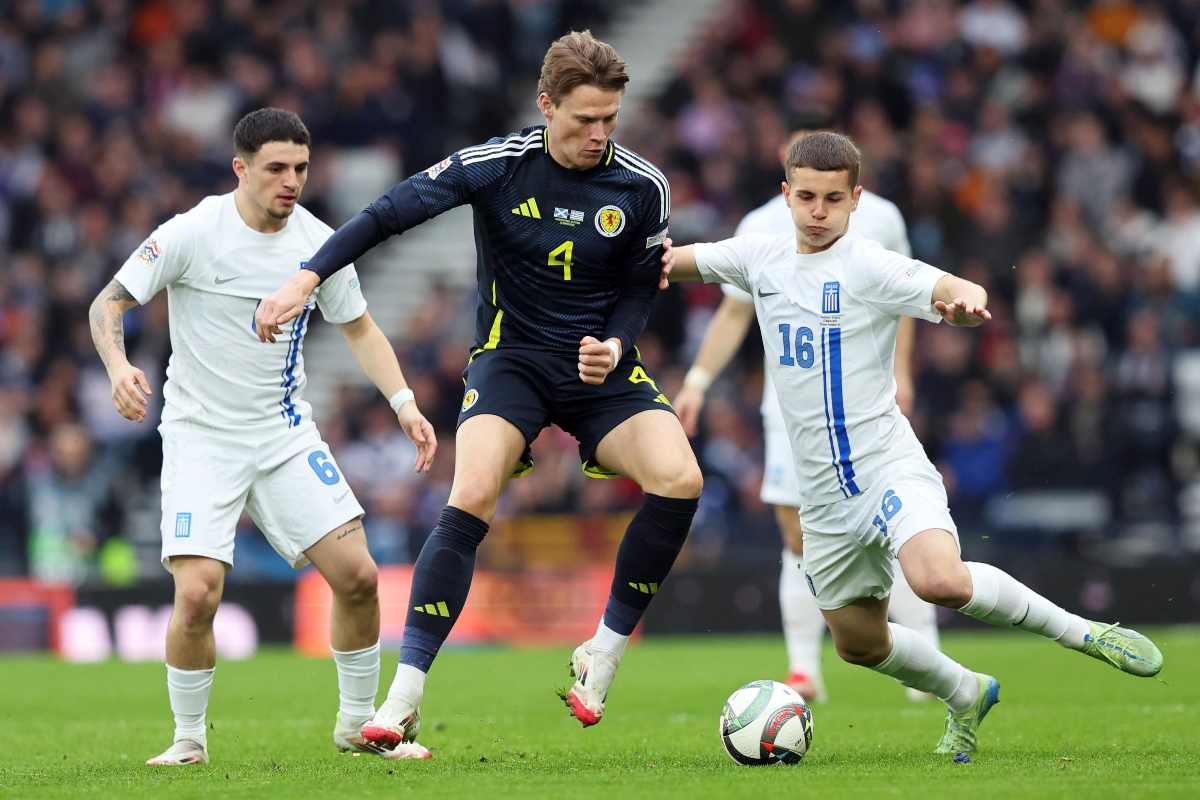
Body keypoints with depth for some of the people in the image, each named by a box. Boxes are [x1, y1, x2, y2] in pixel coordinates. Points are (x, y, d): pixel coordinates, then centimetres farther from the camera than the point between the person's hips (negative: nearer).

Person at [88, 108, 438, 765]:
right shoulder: (192, 234, -13)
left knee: (357, 573, -6)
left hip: (285, 433, 4)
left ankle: (358, 724, 15)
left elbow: (358, 328, 14)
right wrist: (118, 366, -27)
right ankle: (189, 740, 4)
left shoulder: (317, 242, -1)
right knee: (198, 592, -18)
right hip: (200, 435, -4)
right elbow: (108, 303, -8)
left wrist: (403, 402, 2)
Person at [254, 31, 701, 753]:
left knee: (680, 479, -23)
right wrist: (307, 278, -19)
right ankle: (402, 702, -21)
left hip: (602, 369, 2)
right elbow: (391, 214, -10)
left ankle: (602, 658, -5)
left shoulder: (642, 186, -5)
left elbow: (641, 286, 6)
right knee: (472, 499, -25)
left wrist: (615, 345, -15)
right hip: (511, 359, -2)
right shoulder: (498, 165, -11)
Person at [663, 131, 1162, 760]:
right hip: (823, 494, 7)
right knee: (859, 643, 15)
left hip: (888, 467, -6)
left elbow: (957, 290, -25)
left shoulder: (869, 266, -11)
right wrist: (656, 260, 0)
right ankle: (967, 695, 43)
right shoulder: (762, 258, 6)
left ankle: (1082, 633, -13)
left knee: (940, 581, -33)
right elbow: (683, 259, 22)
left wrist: (966, 301, -48)